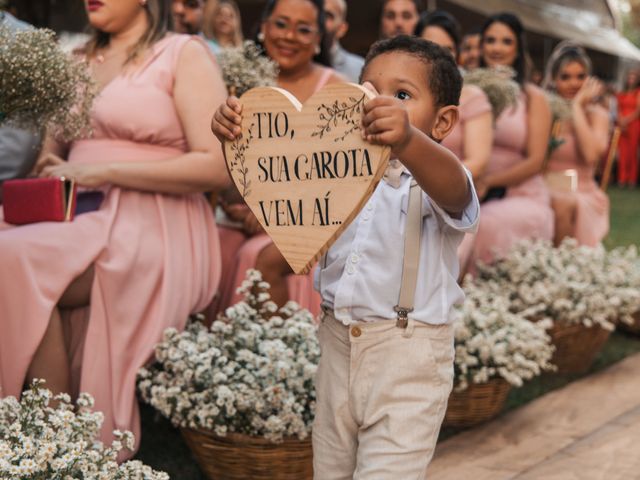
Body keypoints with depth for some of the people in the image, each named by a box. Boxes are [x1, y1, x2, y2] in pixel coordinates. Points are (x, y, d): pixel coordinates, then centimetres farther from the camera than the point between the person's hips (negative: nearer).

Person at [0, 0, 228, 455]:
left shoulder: (184, 54, 3)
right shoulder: (82, 60, 23)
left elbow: (218, 165, -9)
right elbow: (56, 144, 31)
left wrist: (104, 171, -13)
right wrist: (50, 166, 4)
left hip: (155, 234, -6)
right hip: (86, 225, 6)